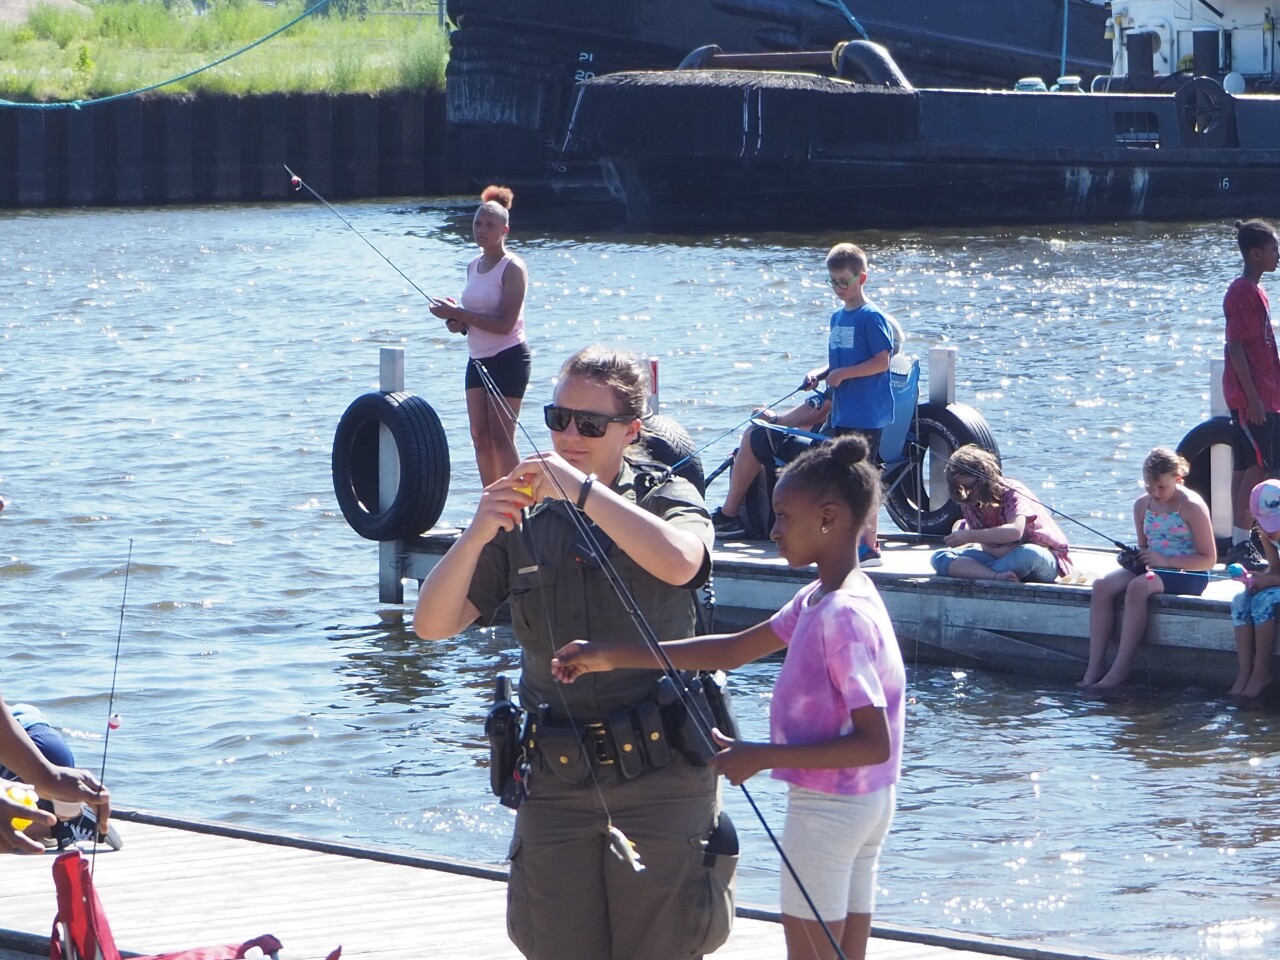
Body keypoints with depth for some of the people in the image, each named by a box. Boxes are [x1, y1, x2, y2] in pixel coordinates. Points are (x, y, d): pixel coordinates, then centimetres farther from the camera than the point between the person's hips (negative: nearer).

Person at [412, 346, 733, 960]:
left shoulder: (665, 499, 3)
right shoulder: (523, 522, 9)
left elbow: (678, 562, -23)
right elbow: (432, 625, 0)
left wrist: (582, 490, -24)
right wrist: (478, 534, -16)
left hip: (662, 777, -3)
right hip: (556, 782, 3)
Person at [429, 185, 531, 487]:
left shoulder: (512, 268, -13)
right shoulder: (473, 266, 12)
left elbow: (504, 323, -21)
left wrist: (458, 314, -22)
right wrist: (458, 322, 2)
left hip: (508, 359, -8)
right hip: (478, 358, 8)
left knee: (500, 437, -11)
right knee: (480, 437, 5)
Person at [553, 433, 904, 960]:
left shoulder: (844, 615, -21)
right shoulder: (816, 601, 9)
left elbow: (875, 744, -25)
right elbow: (734, 650, 12)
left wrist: (765, 755, -22)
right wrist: (612, 657, 8)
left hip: (825, 810, -10)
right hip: (866, 806, 10)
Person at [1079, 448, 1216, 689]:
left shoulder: (1192, 507, -11)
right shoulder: (1142, 505, 9)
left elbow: (1208, 559, -13)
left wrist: (1164, 560, -20)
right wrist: (1133, 557, -1)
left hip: (1188, 574, -7)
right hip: (1153, 569, 7)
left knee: (1138, 587, -35)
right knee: (1102, 586, -20)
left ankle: (1121, 668, -33)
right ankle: (1094, 667, -24)